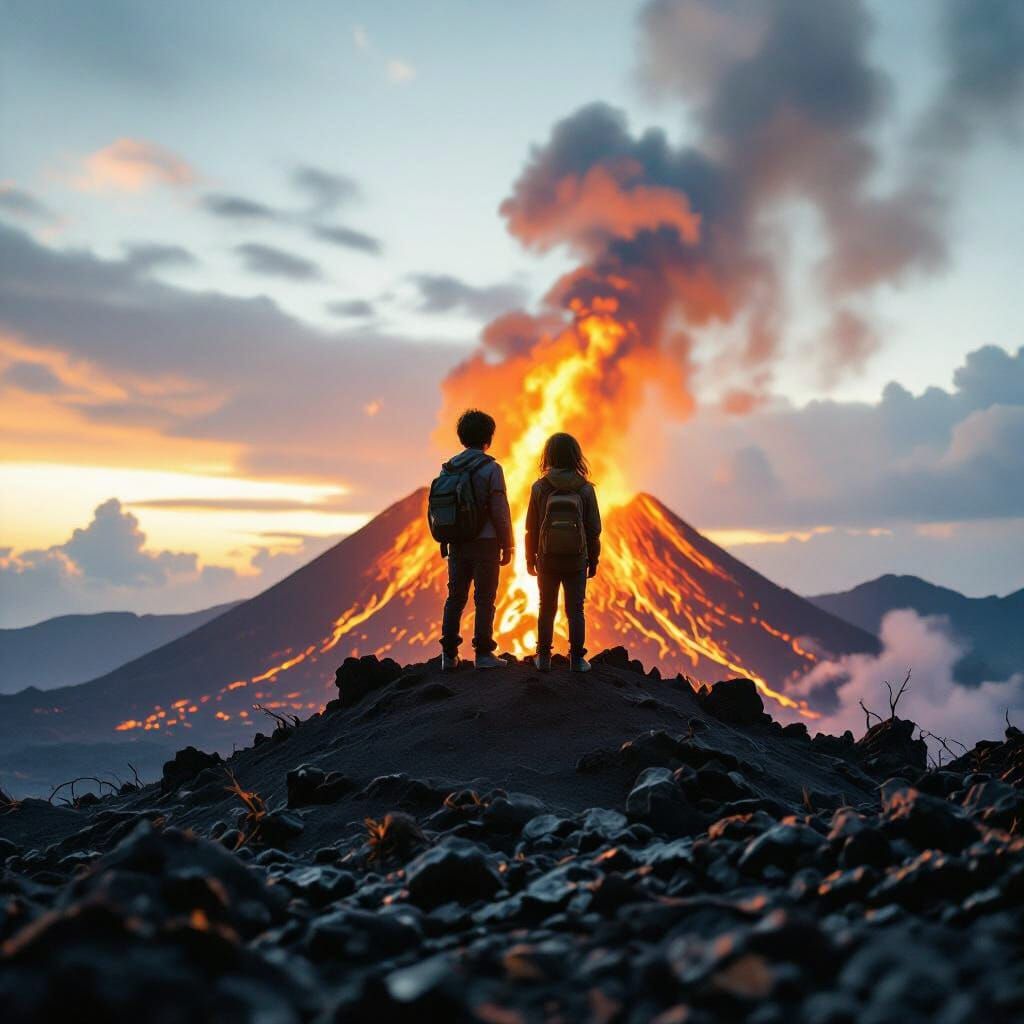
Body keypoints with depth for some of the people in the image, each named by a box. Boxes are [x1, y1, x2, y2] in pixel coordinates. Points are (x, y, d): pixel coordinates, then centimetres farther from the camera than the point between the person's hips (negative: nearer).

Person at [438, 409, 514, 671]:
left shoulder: (449, 468, 7)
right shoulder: (490, 468, -9)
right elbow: (500, 511, -11)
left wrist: (444, 544, 17)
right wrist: (507, 546, -5)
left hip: (457, 543, 5)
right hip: (485, 543, -5)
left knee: (455, 598, 10)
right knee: (484, 598, 1)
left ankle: (449, 655, 10)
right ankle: (482, 654, 2)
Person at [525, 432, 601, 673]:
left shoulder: (540, 488, -7)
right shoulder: (585, 489, -7)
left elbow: (531, 528, -3)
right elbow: (593, 529, -3)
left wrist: (530, 558, 9)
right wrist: (593, 560, 7)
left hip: (547, 560, 1)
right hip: (576, 560, 0)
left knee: (546, 608, 12)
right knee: (575, 610, 8)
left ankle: (544, 658, 15)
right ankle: (577, 659, 7)